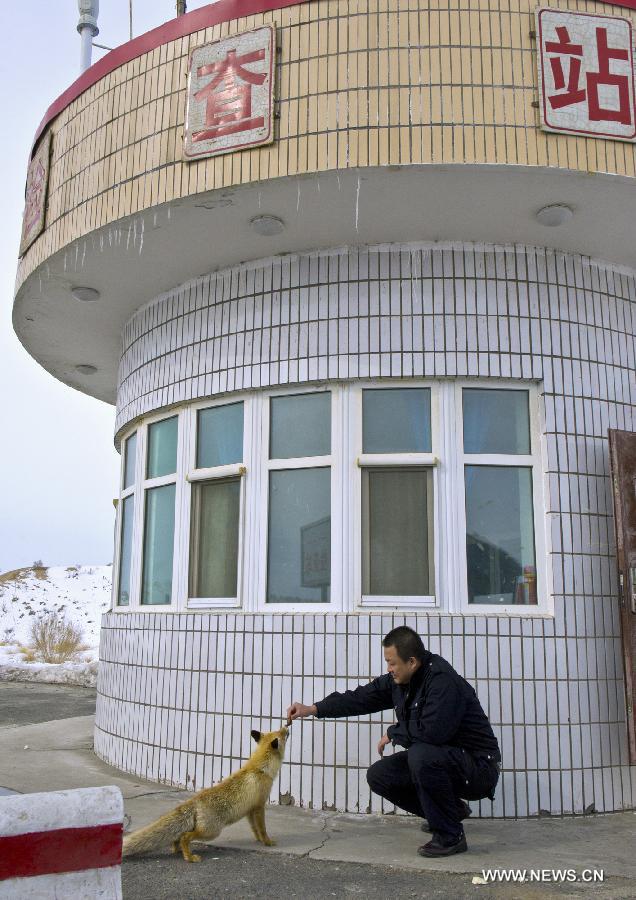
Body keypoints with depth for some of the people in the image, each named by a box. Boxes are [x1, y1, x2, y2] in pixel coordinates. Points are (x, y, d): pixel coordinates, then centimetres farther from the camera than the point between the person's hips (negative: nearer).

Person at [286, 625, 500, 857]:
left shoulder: (443, 681, -27)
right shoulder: (399, 680, 0)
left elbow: (431, 732, -34)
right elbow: (364, 697, 6)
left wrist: (393, 733, -15)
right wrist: (313, 709, -1)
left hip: (478, 766, -9)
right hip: (434, 758, 9)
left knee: (421, 755, -34)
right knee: (378, 776, 2)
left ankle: (451, 836, -14)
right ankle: (453, 810, 18)